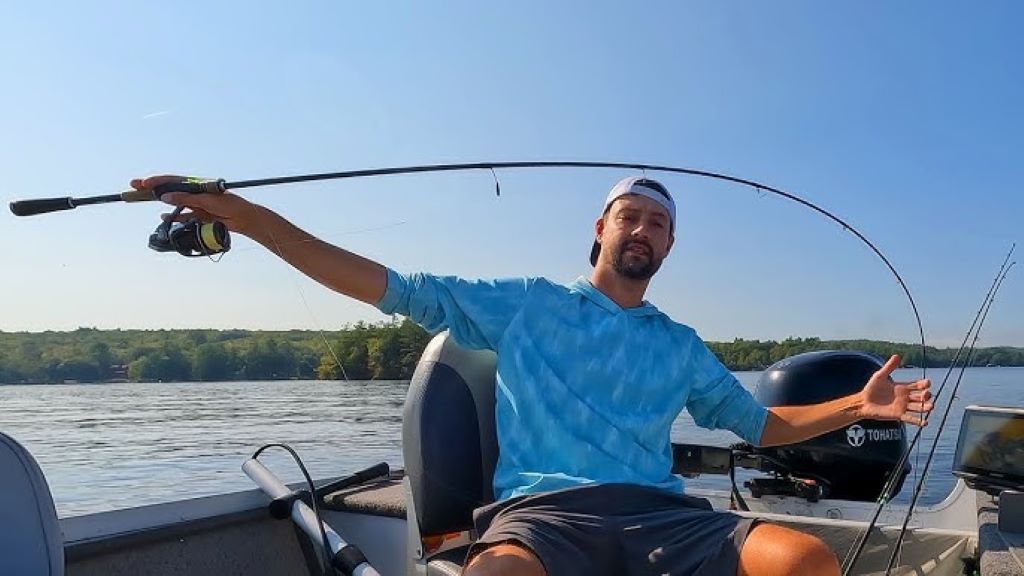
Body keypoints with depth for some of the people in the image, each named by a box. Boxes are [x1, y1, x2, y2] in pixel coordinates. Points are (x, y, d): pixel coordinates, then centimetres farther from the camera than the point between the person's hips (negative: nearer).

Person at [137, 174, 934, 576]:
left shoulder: (681, 346, 23)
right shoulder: (525, 305, 12)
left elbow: (761, 424, 28)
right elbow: (390, 287, 7)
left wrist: (857, 406, 12)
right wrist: (249, 216, 0)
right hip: (540, 508, -3)